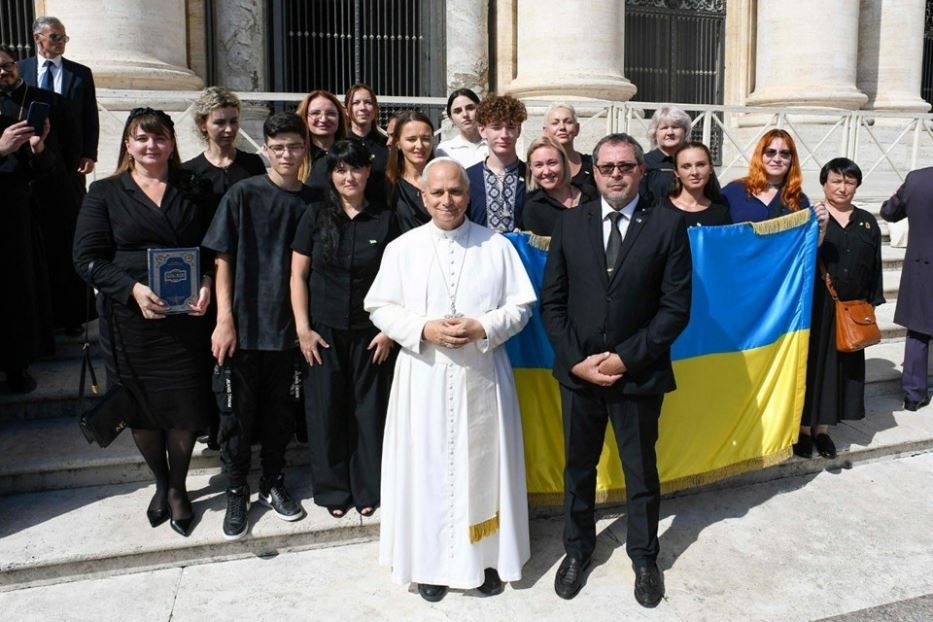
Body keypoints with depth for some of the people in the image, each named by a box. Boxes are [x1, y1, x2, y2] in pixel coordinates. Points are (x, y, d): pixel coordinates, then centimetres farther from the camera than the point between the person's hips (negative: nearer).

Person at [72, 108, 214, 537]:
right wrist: (132, 289, -18)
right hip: (129, 320, 0)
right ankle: (161, 483, 35)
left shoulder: (192, 192, 9)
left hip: (186, 318, 1)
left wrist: (206, 284, -10)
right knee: (142, 409, 11)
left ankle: (178, 488, 28)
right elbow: (87, 258, -4)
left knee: (186, 408, 5)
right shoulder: (105, 193, 3)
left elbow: (212, 249, 10)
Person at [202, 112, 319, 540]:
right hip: (245, 324, -2)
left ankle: (273, 483, 32)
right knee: (240, 411, 7)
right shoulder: (243, 195, -5)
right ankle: (236, 492, 24)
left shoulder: (312, 201, 3)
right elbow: (223, 260, -5)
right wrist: (224, 320, -11)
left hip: (289, 326, 3)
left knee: (279, 409, 14)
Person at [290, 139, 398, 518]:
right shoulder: (316, 215, 0)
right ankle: (332, 488, 25)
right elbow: (298, 275, 0)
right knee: (326, 409, 7)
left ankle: (367, 487, 24)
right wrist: (303, 328, -5)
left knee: (369, 409, 7)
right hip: (324, 330, 0)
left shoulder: (385, 220, 1)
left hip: (370, 332, 0)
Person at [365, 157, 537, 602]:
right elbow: (380, 309, 1)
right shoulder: (402, 248, 2)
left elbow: (520, 306, 1)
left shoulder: (497, 246, 1)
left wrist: (483, 327, -16)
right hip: (424, 376, 0)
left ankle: (486, 556, 26)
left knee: (483, 465, 9)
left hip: (482, 375, 0)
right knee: (427, 468, 6)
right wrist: (423, 329, -14)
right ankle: (431, 561, 22)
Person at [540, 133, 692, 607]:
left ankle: (644, 558, 36)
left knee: (641, 471, 15)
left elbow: (676, 307, -8)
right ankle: (577, 551, 38)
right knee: (578, 467, 17)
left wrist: (626, 358, -14)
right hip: (578, 370, 2)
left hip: (638, 373, -2)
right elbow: (552, 301, 1)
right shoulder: (570, 224, 2)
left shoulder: (667, 225, -5)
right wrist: (576, 359, -10)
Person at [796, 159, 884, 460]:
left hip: (850, 312, 4)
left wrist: (871, 306, 8)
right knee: (811, 363, 3)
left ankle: (822, 427, 22)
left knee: (840, 366, 10)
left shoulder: (867, 223, 8)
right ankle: (803, 427, 16)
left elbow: (874, 268, 12)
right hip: (814, 307, -4)